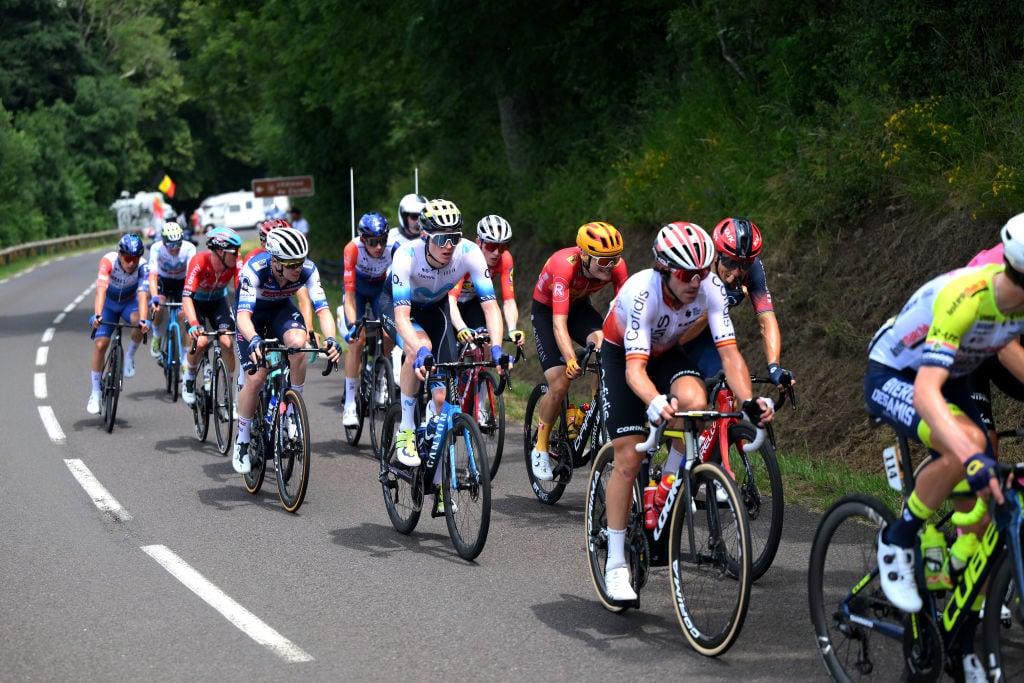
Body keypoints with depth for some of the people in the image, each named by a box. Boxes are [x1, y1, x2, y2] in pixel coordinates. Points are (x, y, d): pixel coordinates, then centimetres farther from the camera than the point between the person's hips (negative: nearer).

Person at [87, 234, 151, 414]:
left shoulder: (142, 267, -29)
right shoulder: (108, 261, -32)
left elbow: (142, 295, -40)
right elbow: (101, 289, -43)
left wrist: (143, 320, -57)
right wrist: (97, 315, -58)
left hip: (130, 302, 0)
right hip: (108, 303, 0)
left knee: (139, 323, -34)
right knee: (100, 344, -13)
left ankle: (130, 355, -5)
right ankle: (95, 393, 1)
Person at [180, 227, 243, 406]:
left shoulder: (235, 264, -26)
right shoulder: (199, 262, -35)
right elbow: (187, 296, -42)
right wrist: (193, 324, -57)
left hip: (219, 301, 3)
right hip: (196, 302, -2)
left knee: (227, 343, -17)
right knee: (200, 341, -24)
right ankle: (189, 380, 4)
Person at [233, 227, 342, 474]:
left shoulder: (308, 270, -29)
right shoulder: (255, 269, -37)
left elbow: (323, 309, -32)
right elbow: (243, 314, -44)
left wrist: (330, 339, -52)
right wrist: (253, 340, -64)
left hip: (281, 308, 2)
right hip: (253, 312, -2)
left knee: (298, 342, -32)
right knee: (256, 378, -15)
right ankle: (242, 440, 6)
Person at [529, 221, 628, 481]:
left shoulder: (616, 266, -25)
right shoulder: (565, 266, -38)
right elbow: (559, 324, -43)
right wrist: (571, 360, -56)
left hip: (579, 306, 4)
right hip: (547, 310, -4)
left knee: (603, 343, -30)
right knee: (560, 384, -15)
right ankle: (540, 448, 5)